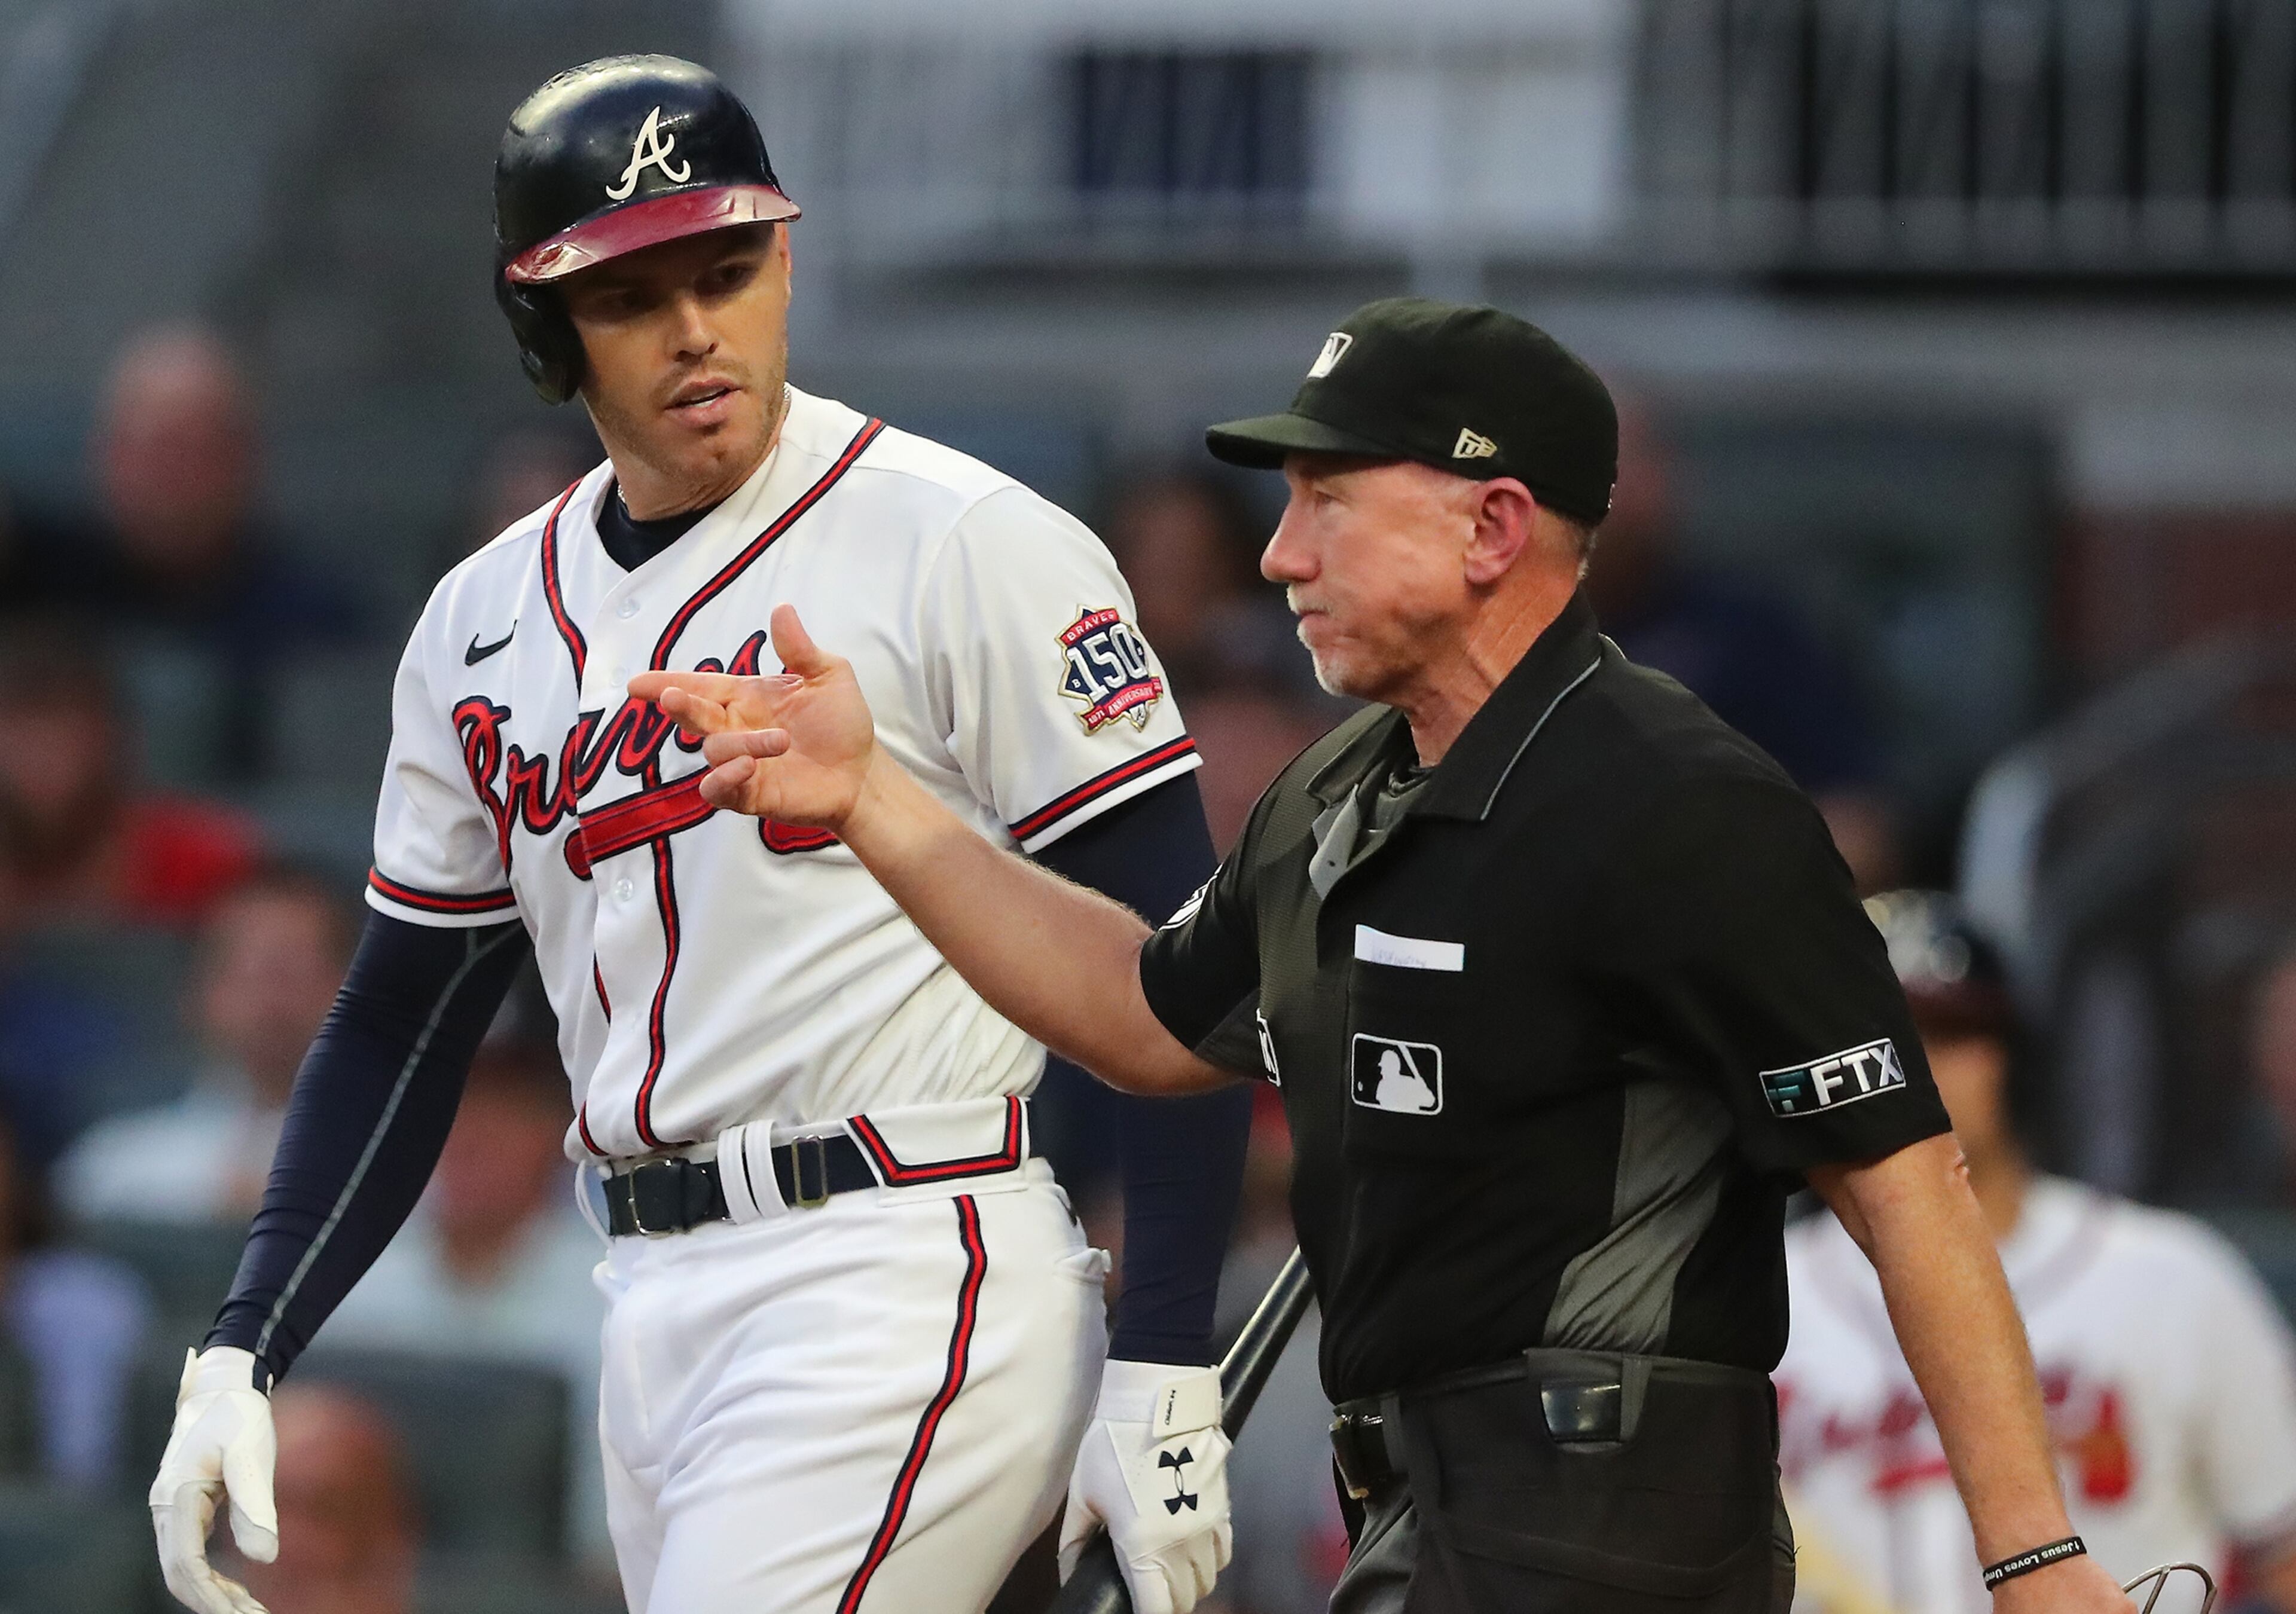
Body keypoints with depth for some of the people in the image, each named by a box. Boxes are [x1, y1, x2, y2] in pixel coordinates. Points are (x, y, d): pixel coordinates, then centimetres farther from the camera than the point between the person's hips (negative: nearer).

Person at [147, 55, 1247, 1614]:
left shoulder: (967, 549, -7)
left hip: (909, 1290, -7)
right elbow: (399, 1027, 19)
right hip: (658, 1311, 7)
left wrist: (1160, 1375, -16)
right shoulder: (487, 623, 13)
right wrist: (241, 1353, 7)